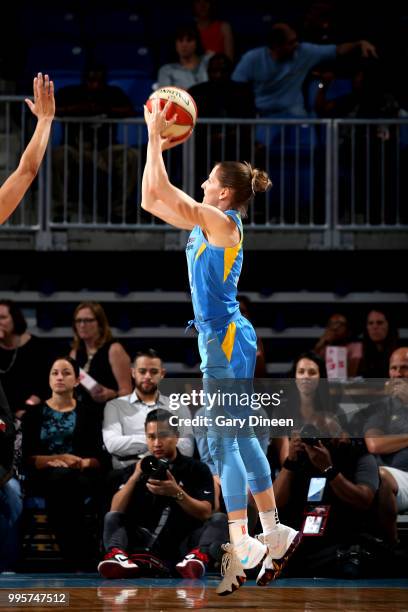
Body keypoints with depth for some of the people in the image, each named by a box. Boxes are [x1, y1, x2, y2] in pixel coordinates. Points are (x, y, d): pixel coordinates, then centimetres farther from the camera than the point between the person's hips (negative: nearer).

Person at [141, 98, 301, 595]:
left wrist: (155, 136, -13)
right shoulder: (205, 224, 11)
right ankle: (274, 536, 20)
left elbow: (158, 194, -20)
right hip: (224, 340, 10)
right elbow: (152, 200, 17)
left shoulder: (221, 222, -14)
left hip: (226, 341, -10)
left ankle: (242, 547, -8)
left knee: (220, 442, -9)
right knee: (241, 438, 14)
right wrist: (156, 144, 14)